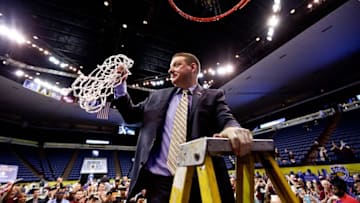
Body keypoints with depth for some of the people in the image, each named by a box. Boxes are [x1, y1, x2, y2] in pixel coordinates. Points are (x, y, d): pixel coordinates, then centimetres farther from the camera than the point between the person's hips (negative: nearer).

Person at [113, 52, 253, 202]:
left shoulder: (213, 96, 6)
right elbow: (131, 115, 19)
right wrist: (120, 85, 10)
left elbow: (226, 120, -8)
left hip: (200, 179, -1)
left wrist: (233, 128, -32)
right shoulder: (158, 96, 16)